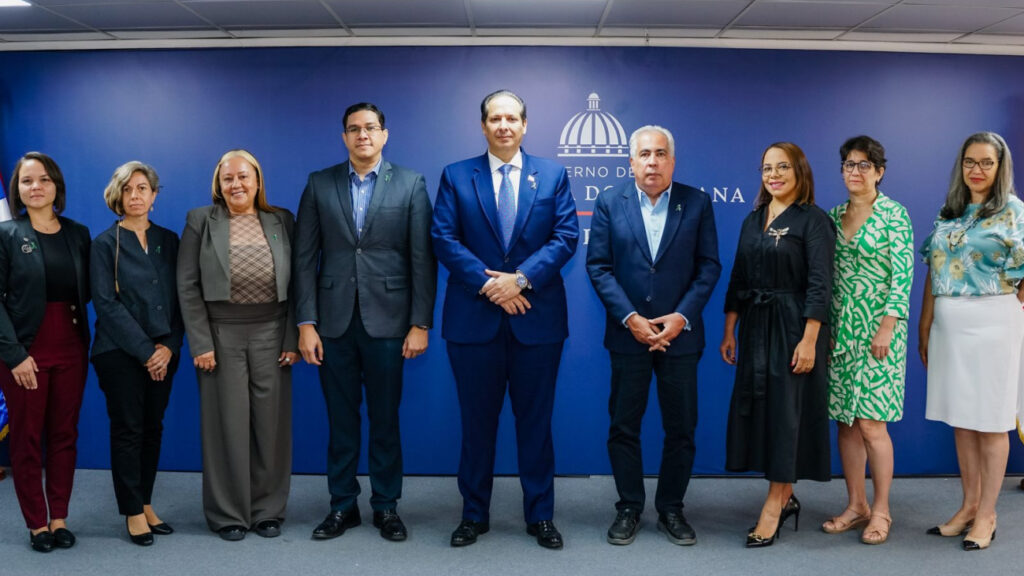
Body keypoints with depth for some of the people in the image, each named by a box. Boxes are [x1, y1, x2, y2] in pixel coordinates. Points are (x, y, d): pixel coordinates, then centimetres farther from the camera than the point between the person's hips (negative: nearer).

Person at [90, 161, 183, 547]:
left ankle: (146, 503, 20)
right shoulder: (105, 243, -2)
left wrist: (169, 346, -6)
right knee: (127, 429, 1)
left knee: (153, 428, 9)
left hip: (162, 352, 4)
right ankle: (133, 512, 11)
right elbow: (105, 303, -9)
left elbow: (179, 298, 7)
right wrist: (145, 350, -13)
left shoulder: (168, 240, 8)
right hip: (120, 352, -3)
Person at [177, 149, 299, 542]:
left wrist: (293, 340, -2)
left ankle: (268, 510, 20)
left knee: (271, 424, 5)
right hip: (221, 335, -1)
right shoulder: (200, 221, 2)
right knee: (228, 424, 4)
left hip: (271, 334, 2)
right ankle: (228, 514, 18)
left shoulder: (281, 221, 6)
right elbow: (188, 286, -2)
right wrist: (200, 344, -8)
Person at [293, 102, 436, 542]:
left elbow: (422, 259, -2)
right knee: (341, 419, 10)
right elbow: (305, 258, 3)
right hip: (334, 321, 2)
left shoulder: (411, 185, 2)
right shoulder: (319, 184, 6)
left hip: (387, 320, -1)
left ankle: (386, 506, 21)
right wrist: (306, 323, -2)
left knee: (385, 419, 8)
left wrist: (420, 323, -7)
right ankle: (342, 506, 23)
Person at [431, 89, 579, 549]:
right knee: (477, 421, 8)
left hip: (537, 317, 0)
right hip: (474, 317, 0)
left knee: (535, 420, 8)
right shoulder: (456, 176, 5)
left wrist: (521, 278, -14)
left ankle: (540, 515, 21)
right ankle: (474, 514, 22)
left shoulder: (553, 175, 7)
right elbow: (444, 239, -3)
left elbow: (566, 236, -1)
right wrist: (488, 283, -14)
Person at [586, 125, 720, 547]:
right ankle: (628, 509, 21)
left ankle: (671, 509, 23)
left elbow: (708, 267, 0)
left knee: (681, 428, 7)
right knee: (623, 427, 6)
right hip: (628, 333, 0)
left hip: (680, 333, 0)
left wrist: (682, 316, -12)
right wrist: (630, 318, -11)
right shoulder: (609, 204, 2)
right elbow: (598, 267, -2)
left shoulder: (697, 203, 2)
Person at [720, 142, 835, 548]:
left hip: (794, 328, -6)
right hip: (755, 328, 7)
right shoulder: (753, 220, 12)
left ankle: (773, 507, 6)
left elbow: (819, 285, -13)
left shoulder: (814, 220, -7)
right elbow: (738, 279, 12)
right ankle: (785, 497, 21)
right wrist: (729, 331, 9)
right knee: (758, 408, 8)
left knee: (785, 411, -2)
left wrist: (809, 340, -19)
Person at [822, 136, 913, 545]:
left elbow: (902, 275, -10)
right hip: (840, 329, 5)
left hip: (877, 328, -5)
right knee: (846, 422, 7)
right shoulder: (834, 216, 11)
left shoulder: (893, 214, -4)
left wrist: (887, 328, -16)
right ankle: (856, 506, 17)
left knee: (871, 424, -6)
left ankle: (881, 511, 8)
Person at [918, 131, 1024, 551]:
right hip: (948, 323, 6)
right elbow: (933, 273, 11)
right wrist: (925, 328, 9)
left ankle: (986, 515, 12)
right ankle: (969, 506, 22)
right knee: (961, 419, 11)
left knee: (990, 421, 2)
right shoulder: (948, 213, 12)